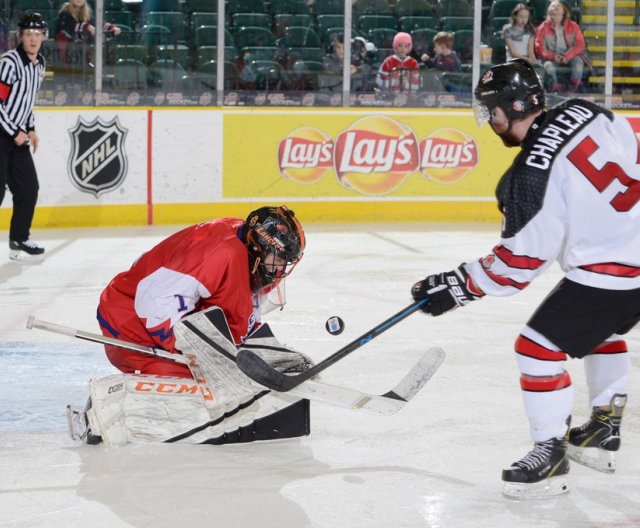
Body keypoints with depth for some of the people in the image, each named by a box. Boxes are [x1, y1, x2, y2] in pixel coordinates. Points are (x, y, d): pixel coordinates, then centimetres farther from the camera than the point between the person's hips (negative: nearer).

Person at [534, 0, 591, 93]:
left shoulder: (573, 26, 4)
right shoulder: (543, 28, 2)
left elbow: (580, 45, -2)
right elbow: (539, 48, -2)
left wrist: (567, 56, -19)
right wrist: (553, 56, -21)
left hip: (569, 57, 1)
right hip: (552, 59, -1)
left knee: (578, 61, -32)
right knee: (548, 65, -35)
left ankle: (572, 91, -27)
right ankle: (555, 91, -30)